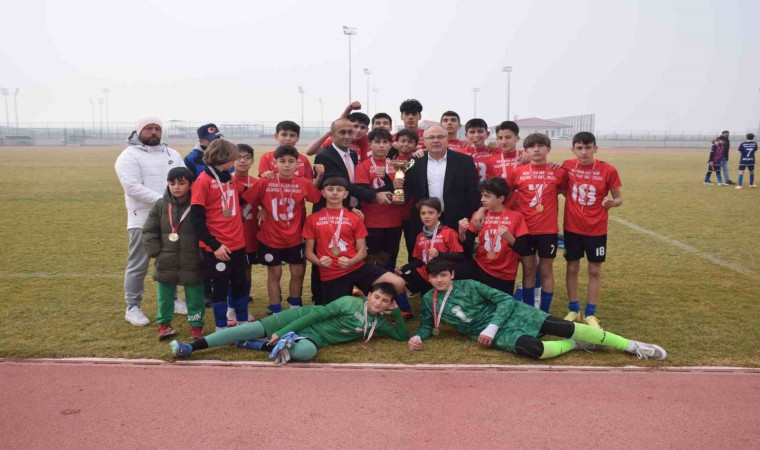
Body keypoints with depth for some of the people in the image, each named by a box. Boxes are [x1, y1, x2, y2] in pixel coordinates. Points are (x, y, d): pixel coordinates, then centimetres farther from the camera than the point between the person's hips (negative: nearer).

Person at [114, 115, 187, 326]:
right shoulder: (129, 156, -7)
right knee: (138, 266, 2)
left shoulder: (172, 154, 13)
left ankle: (171, 300, 30)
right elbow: (133, 187, -19)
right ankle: (133, 307, 13)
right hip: (143, 220, -5)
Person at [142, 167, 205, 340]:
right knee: (165, 296, 16)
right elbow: (149, 231, 4)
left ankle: (196, 325, 23)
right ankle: (164, 324, 33)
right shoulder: (160, 205, 2)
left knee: (195, 296, 8)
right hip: (166, 263, 3)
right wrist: (156, 252, -4)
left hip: (192, 263, -2)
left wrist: (203, 254, -11)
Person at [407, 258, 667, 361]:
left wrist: (491, 327, -18)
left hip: (508, 315, 0)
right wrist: (417, 337, -11)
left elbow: (505, 300, -5)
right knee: (532, 350, -33)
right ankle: (574, 345, -1)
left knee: (561, 326, -14)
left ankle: (631, 346, -3)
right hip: (486, 333, 0)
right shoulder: (428, 301, 2)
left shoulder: (468, 286, -4)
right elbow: (427, 326, 14)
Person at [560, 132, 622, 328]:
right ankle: (573, 310, 25)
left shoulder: (608, 170, -11)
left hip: (596, 229, -1)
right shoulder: (567, 166, -5)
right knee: (572, 268, 9)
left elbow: (619, 198, -5)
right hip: (572, 227, 1)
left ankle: (590, 313, 20)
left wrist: (613, 202, -25)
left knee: (595, 270, 7)